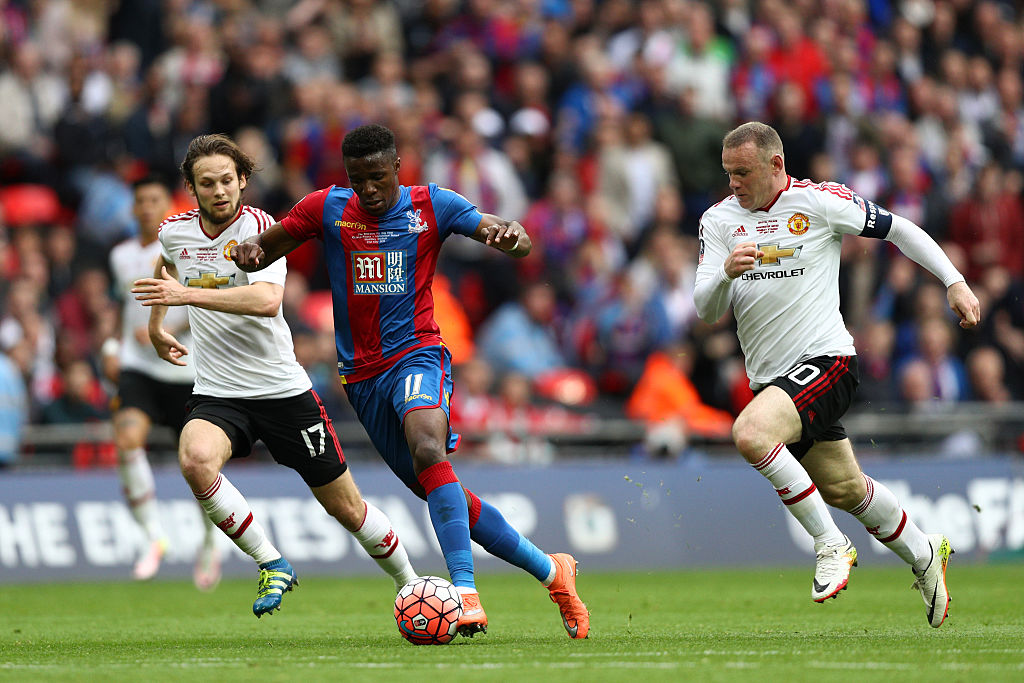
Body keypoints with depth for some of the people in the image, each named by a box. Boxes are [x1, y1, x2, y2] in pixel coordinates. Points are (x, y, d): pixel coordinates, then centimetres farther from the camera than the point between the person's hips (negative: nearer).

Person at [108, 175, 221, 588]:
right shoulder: (121, 256, 9)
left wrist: (168, 330, -26)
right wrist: (117, 347, 14)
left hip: (185, 371, -3)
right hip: (138, 368, 3)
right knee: (127, 438, -25)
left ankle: (210, 542, 30)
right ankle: (153, 537, -17)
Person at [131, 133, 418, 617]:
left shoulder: (260, 228, -14)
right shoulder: (174, 231, 2)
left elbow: (267, 300, -32)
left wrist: (187, 294, -34)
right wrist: (156, 325, 30)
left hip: (283, 390, -3)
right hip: (217, 394, 3)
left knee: (345, 507, 5)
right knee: (195, 460, -32)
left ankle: (410, 585, 30)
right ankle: (271, 565, -16)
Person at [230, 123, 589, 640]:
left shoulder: (432, 206, -2)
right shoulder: (327, 209, 2)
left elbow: (517, 244, -6)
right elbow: (264, 249, 10)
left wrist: (510, 234, -31)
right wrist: (248, 250, -15)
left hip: (417, 354, -3)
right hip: (361, 373, 4)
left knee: (428, 448, -34)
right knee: (446, 496, 5)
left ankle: (465, 591, -41)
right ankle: (551, 571, 20)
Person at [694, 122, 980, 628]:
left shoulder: (818, 201, -7)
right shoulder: (720, 220, 5)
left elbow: (897, 229, 3)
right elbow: (706, 310, -1)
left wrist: (955, 283, -1)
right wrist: (726, 274, -23)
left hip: (825, 359, -6)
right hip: (771, 375, 6)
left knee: (750, 433, -30)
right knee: (843, 488, 15)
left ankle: (832, 546, -18)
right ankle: (924, 556, 38)